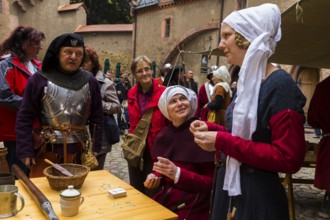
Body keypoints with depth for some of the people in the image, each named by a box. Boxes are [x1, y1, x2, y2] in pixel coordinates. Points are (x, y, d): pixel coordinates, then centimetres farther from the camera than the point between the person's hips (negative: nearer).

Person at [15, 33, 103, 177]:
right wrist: (25, 151, -7)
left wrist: (95, 147, 3)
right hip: (46, 151, -2)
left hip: (80, 151, 3)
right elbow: (25, 118, -3)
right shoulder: (40, 80, -5)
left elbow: (97, 117, 7)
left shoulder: (90, 82, 3)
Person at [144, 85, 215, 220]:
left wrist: (178, 173, -25)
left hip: (192, 208, -5)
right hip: (165, 201, 5)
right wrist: (155, 177, -5)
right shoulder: (164, 134, 2)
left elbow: (212, 182, -13)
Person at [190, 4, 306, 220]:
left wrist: (222, 142, -24)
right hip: (229, 188, 8)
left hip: (258, 197, -8)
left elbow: (289, 158, -24)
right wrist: (211, 129, 0)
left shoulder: (280, 85, -19)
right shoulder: (247, 81, 7)